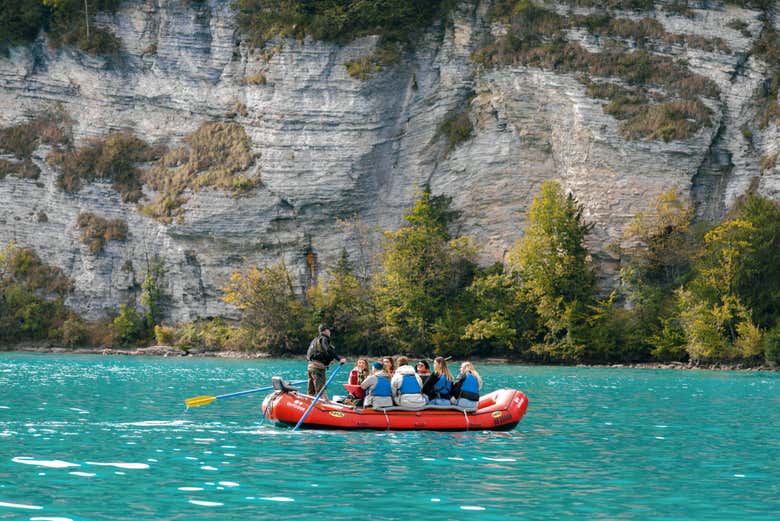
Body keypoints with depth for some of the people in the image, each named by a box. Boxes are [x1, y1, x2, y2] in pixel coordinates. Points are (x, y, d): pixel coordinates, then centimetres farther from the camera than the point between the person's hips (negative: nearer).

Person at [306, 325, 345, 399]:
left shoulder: (315, 339, 21)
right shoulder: (324, 339, -6)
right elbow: (328, 351, -24)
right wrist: (339, 359, -32)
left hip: (310, 366, 9)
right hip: (318, 367, -9)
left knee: (311, 392, 14)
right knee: (320, 390, -14)